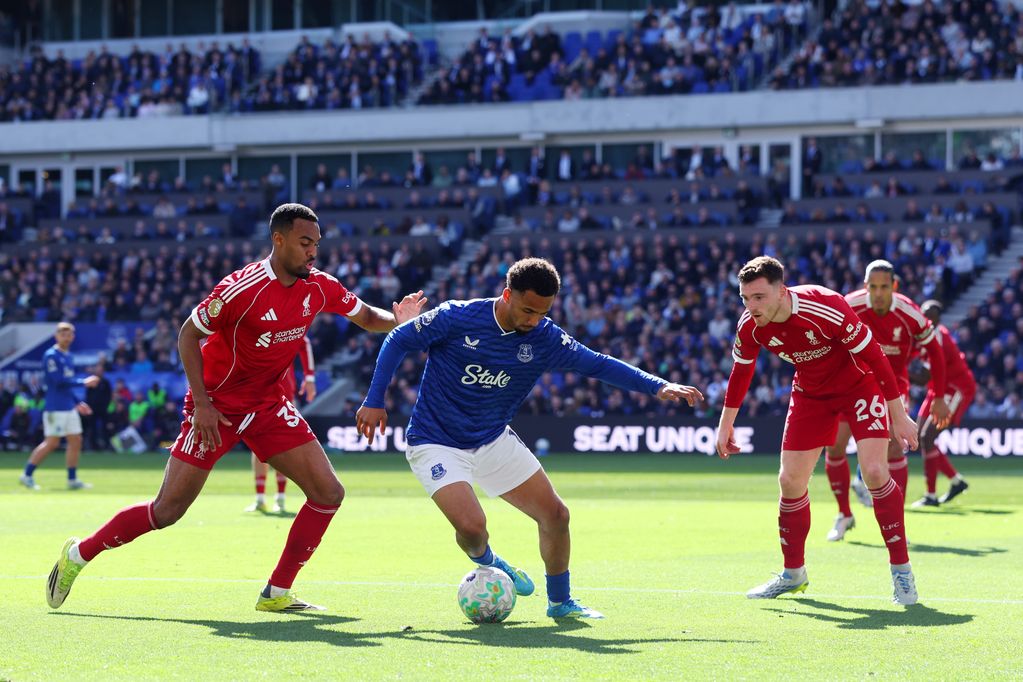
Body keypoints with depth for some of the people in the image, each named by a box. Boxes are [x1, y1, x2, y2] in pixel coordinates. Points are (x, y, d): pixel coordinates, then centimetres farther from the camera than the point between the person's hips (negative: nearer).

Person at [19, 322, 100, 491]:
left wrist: (77, 402, 19)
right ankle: (27, 475, 1)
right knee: (51, 443, -8)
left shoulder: (68, 357, 16)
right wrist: (84, 382, -17)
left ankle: (72, 479, 10)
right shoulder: (51, 355, -10)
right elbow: (59, 381, -19)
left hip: (69, 407, 8)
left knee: (76, 440, 4)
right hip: (55, 407, -8)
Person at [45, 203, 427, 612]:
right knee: (166, 512, -6)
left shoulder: (319, 287, -5)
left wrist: (397, 318, -12)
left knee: (328, 493, -6)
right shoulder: (242, 288, -23)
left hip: (268, 405, 6)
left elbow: (366, 316, 10)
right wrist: (201, 402, -18)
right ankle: (78, 554, 14)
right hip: (217, 406, -6)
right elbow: (187, 335, -14)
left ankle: (277, 593, 3)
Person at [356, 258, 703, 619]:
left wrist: (658, 386, -13)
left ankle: (559, 602, 24)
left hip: (495, 440, 5)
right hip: (436, 443, -5)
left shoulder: (545, 338, -9)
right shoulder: (458, 318, -20)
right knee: (471, 526, -24)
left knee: (555, 515, 0)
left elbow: (599, 364, -2)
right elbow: (398, 340, -8)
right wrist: (374, 401, -11)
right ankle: (486, 563, 15)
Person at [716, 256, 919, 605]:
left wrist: (899, 415, -20)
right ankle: (793, 573, 20)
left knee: (875, 471, -20)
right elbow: (740, 372, 3)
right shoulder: (750, 327, -18)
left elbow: (873, 356, -25)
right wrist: (726, 425, 8)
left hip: (859, 383, -5)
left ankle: (901, 569, -7)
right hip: (810, 391, 5)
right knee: (790, 480, 1)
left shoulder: (828, 309, -34)